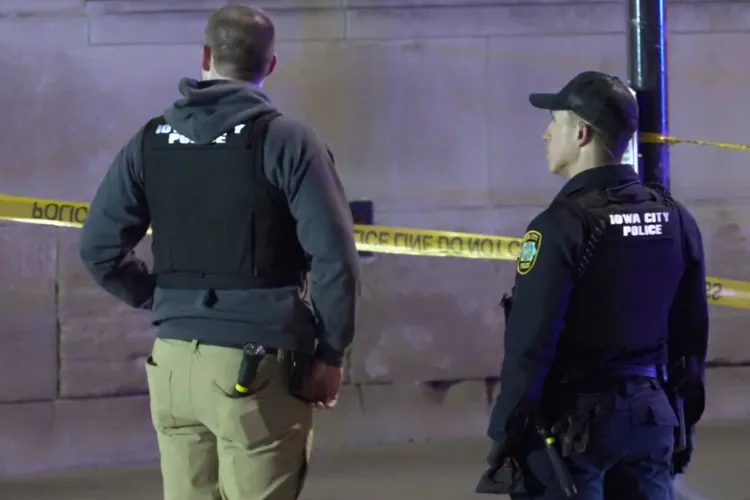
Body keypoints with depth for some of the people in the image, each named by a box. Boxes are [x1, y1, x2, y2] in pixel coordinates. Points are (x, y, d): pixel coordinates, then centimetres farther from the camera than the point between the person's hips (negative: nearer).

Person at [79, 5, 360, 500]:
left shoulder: (151, 141, 6)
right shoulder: (286, 140, -7)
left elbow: (100, 247, 5)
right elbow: (334, 256, -11)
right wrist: (331, 353, -1)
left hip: (175, 361, 4)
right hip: (256, 366, -4)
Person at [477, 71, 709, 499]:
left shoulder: (561, 226, -16)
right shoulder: (676, 219, 4)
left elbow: (530, 345, -17)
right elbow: (691, 334, 11)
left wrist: (506, 434, -8)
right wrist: (683, 423, 19)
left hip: (572, 421, -6)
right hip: (650, 416, 6)